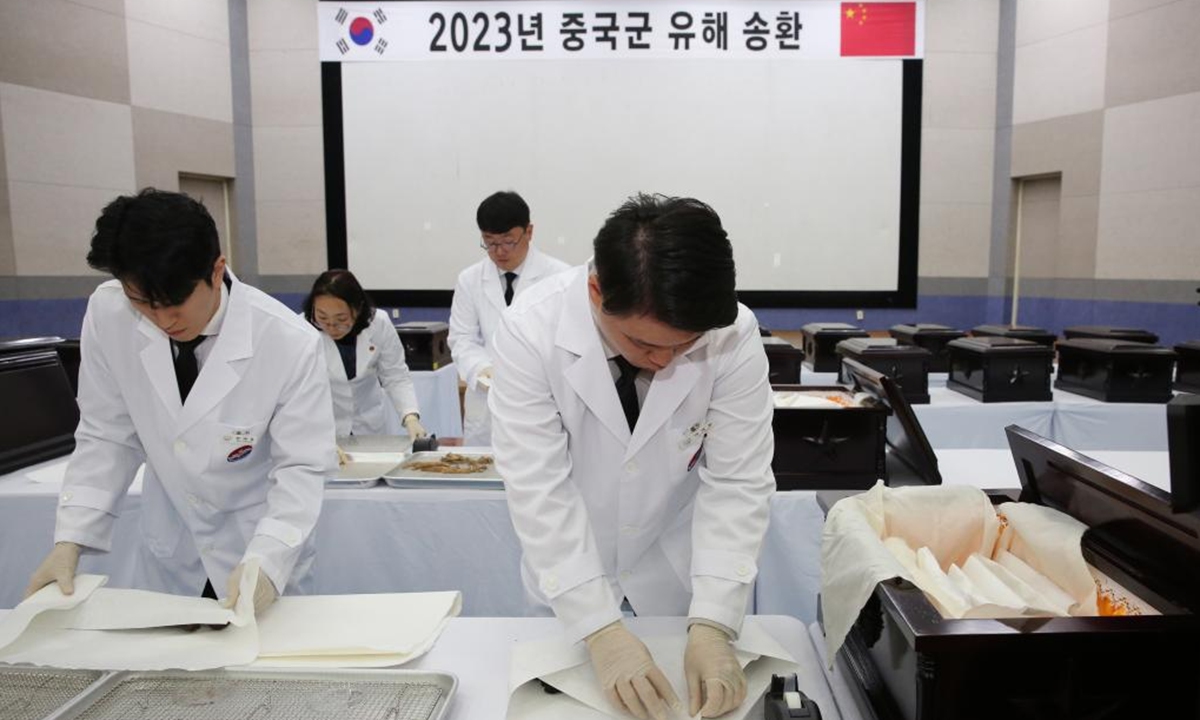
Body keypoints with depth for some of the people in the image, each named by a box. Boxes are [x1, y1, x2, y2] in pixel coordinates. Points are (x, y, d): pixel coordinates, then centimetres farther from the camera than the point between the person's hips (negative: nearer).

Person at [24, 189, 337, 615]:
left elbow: (303, 467, -20)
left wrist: (265, 560, -33)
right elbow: (107, 438, -5)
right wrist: (71, 540, -12)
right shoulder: (107, 315, -16)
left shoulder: (290, 343, -26)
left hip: (264, 548, -3)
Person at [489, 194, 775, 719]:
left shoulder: (733, 335, -23)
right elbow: (538, 487, -26)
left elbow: (738, 483, -18)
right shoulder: (531, 330, -26)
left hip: (678, 572, 1)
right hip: (572, 577, 0)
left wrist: (712, 624, -27)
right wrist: (600, 628, -31)